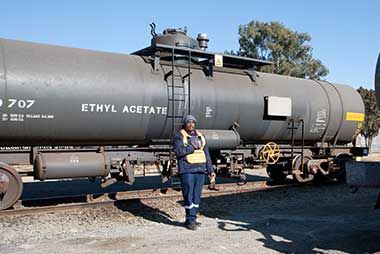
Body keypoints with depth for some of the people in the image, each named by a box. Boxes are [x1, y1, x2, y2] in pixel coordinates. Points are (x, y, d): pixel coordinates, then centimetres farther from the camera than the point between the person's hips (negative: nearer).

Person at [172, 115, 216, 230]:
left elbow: (206, 154, 19)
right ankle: (190, 220, 2)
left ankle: (192, 219, 18)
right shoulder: (179, 136, 1)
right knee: (189, 196, -5)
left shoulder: (200, 136, 18)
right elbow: (178, 151, -16)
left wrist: (210, 170, 16)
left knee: (197, 196, 8)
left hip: (200, 170, 5)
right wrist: (193, 147, -12)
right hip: (187, 171, -5)